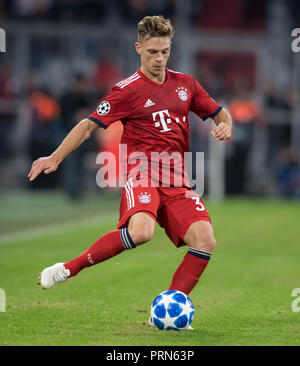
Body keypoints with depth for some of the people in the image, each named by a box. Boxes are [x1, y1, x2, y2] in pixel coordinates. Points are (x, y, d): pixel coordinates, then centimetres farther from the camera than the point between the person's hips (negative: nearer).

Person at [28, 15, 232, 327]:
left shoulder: (185, 84, 15)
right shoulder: (128, 90, 1)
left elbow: (220, 114, 26)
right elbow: (90, 125, 1)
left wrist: (225, 127, 2)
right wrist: (56, 157, -8)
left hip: (177, 180, 5)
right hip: (142, 171, -5)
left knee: (205, 240, -17)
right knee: (140, 231, -34)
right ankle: (68, 269, -19)